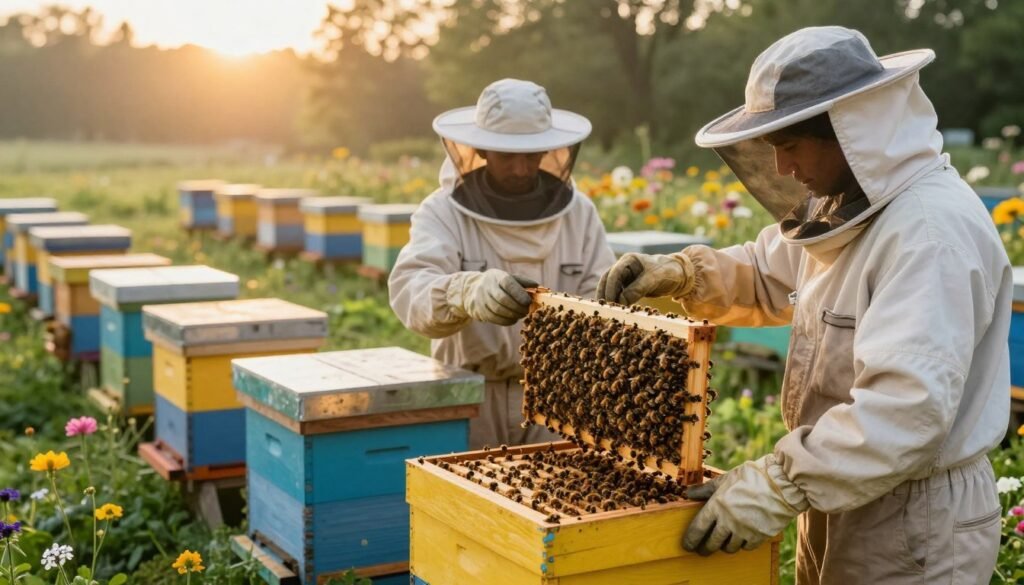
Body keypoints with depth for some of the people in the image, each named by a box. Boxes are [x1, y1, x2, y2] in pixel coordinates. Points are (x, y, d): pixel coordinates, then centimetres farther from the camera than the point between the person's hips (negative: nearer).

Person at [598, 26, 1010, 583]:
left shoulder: (933, 229, -25)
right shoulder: (847, 204, 6)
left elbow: (909, 407, -34)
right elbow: (766, 273, 21)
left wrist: (779, 485, -34)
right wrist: (682, 274, 2)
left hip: (918, 523, -9)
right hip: (842, 503, 9)